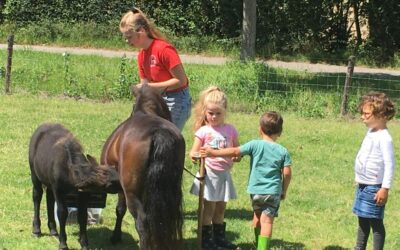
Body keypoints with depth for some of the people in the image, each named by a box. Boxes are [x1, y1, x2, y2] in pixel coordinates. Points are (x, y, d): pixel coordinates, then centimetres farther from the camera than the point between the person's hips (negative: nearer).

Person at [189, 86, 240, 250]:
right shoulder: (203, 131, -4)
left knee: (220, 208, 13)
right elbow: (194, 152, -5)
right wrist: (195, 155, -28)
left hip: (224, 174, 3)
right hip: (209, 174, -3)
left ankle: (219, 237, 24)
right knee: (209, 207, 0)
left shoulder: (230, 130, 4)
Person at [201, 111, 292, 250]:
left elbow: (235, 152, -12)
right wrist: (284, 191, 10)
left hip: (255, 190, 1)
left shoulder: (255, 145, -6)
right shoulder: (283, 151, -3)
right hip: (273, 192, -1)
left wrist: (213, 153, -8)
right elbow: (287, 173, -4)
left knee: (257, 216, 22)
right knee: (267, 221, -5)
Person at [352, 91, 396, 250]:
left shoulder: (384, 138, -21)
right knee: (362, 220, 20)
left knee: (376, 222, -3)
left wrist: (385, 188, -25)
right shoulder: (371, 132, 8)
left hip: (374, 187, -10)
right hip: (363, 185, 10)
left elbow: (389, 164, -23)